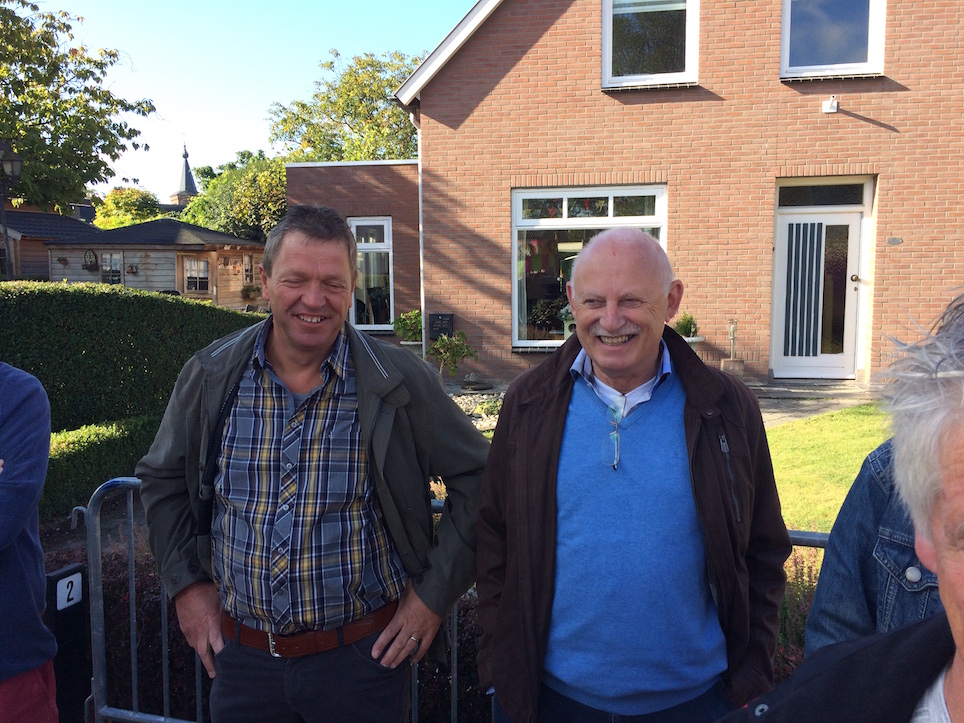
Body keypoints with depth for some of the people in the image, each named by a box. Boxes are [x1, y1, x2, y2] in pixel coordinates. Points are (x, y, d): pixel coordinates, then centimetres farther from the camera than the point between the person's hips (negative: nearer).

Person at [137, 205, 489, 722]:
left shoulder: (401, 382, -13)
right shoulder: (210, 376, -4)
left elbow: (475, 479, -5)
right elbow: (162, 480, 11)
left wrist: (435, 592, -6)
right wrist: (185, 582, 4)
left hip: (363, 658, -2)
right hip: (242, 658, 2)